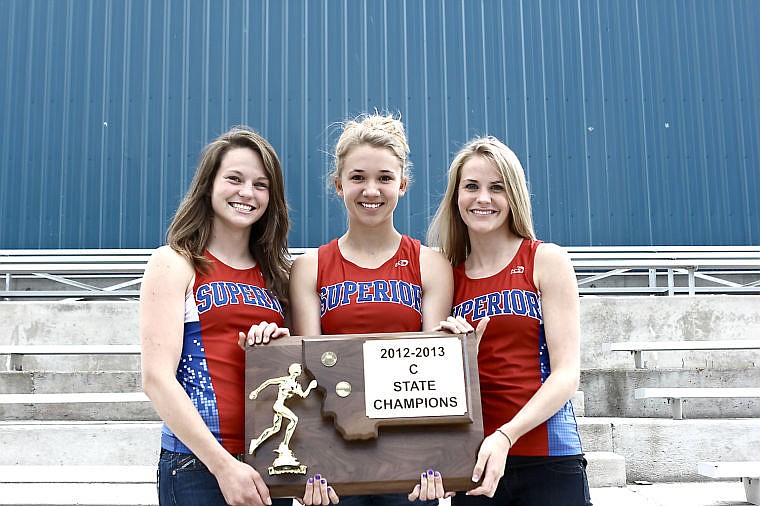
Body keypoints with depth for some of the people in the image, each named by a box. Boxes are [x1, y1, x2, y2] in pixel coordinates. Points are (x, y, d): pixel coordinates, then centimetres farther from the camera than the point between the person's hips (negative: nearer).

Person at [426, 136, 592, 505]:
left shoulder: (546, 260, -2)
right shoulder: (448, 277, 7)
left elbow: (567, 372, -8)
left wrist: (505, 436, -20)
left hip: (548, 461, -3)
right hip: (472, 463, 3)